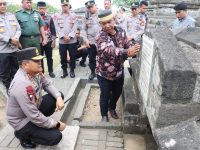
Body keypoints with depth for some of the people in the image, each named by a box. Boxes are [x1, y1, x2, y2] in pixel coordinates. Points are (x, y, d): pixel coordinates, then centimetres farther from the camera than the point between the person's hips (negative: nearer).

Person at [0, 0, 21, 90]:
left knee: (16, 71, 14)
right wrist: (10, 40, -18)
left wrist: (16, 38, -12)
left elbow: (18, 29, 7)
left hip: (14, 49, 4)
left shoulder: (12, 16, 12)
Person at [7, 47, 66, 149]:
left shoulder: (34, 71, -12)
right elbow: (34, 116, -32)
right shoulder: (22, 85, -37)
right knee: (56, 136, -17)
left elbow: (47, 85, 5)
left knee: (58, 96, 1)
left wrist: (59, 98, -14)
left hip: (35, 107, 8)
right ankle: (23, 134, 5)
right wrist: (57, 124, -21)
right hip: (22, 120, -8)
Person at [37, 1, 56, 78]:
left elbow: (53, 30, 3)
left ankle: (50, 71, 22)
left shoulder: (49, 18, 4)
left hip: (49, 41, 1)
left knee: (49, 57, 9)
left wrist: (54, 40, -3)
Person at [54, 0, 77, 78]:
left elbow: (75, 27, -2)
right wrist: (63, 36, -13)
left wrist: (69, 36, -12)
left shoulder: (73, 15, 5)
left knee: (72, 56, 5)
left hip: (72, 40, 0)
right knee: (63, 57, 6)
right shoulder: (57, 15, 5)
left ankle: (72, 71, 21)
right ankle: (64, 71, 20)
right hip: (62, 41, 0)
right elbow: (57, 28, -2)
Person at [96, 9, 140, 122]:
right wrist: (127, 52, -58)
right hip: (104, 73, -5)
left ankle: (112, 108, 52)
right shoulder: (101, 36, -24)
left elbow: (127, 44, 1)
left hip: (119, 71, 5)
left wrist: (133, 49, -25)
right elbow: (108, 50, -42)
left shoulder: (121, 31, -4)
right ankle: (104, 115, 38)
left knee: (117, 93, 23)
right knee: (105, 95, 12)